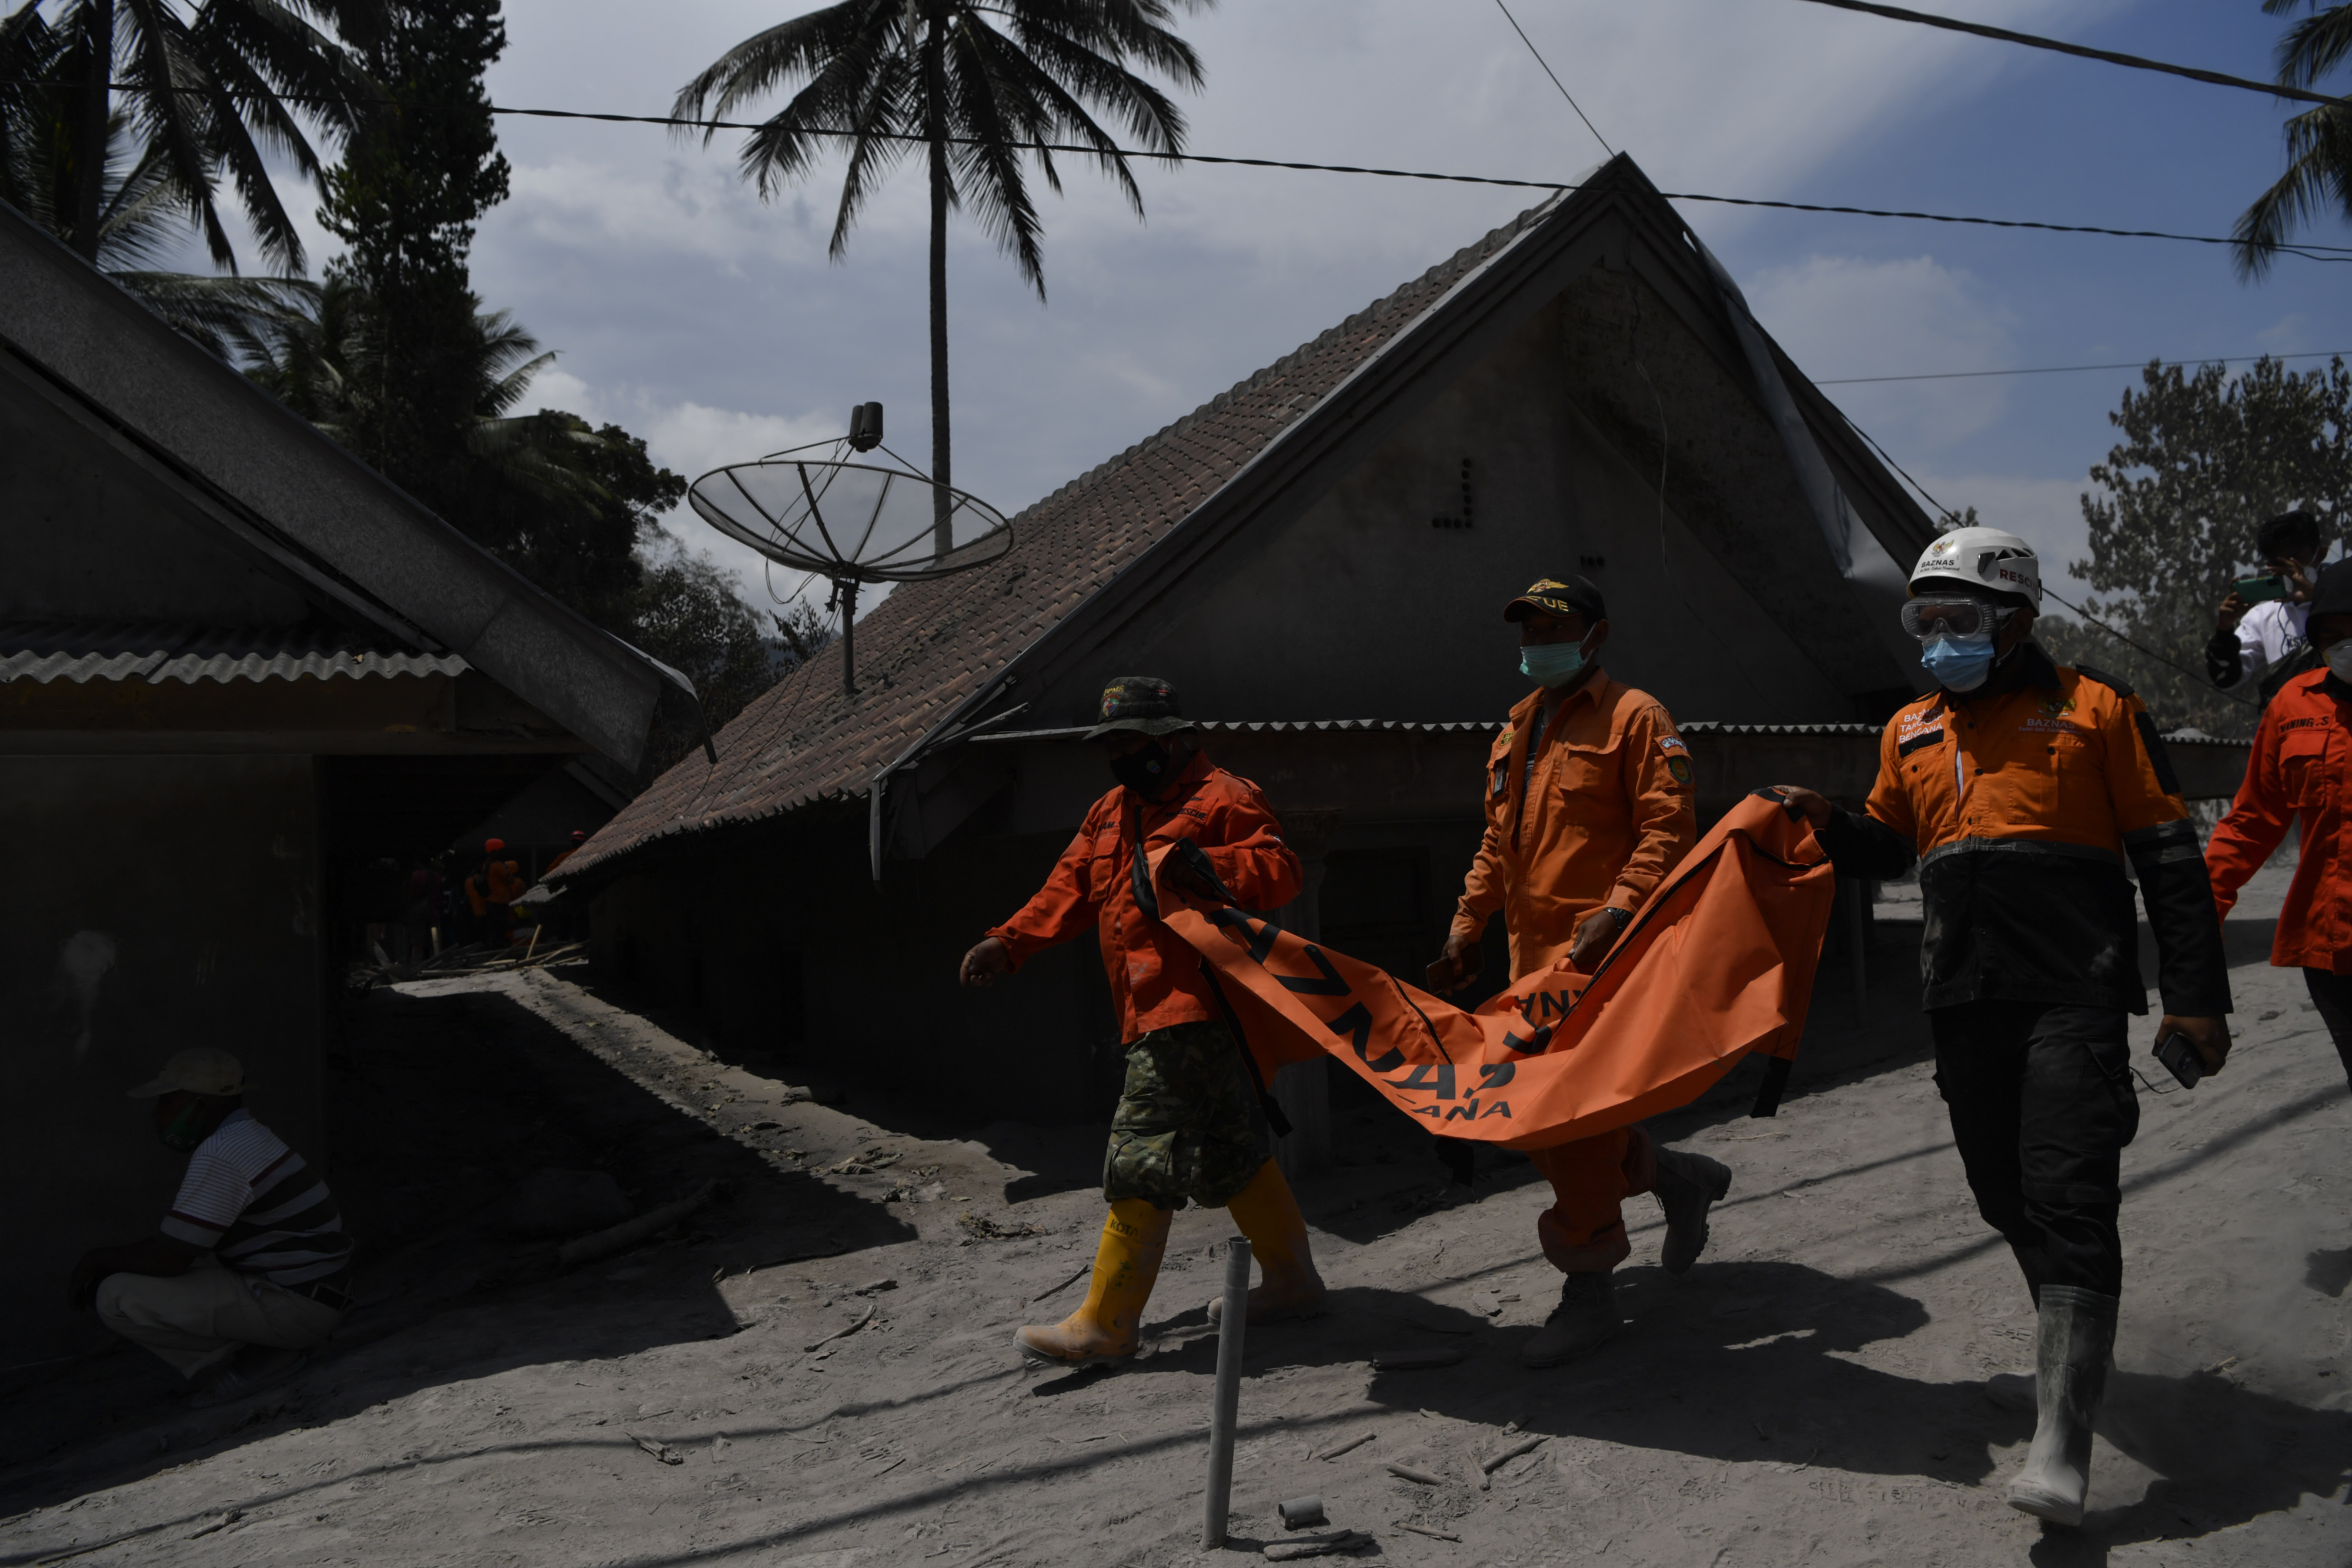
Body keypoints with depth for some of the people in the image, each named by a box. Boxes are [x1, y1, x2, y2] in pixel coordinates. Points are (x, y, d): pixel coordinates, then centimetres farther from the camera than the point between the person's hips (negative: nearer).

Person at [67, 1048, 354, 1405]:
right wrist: (105, 1263, 14)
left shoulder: (219, 1157, -19)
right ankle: (268, 1347, 10)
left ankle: (254, 1361, -5)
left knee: (116, 1297, -14)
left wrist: (98, 1259, -2)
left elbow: (166, 1259, -20)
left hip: (293, 1307, -11)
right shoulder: (245, 1136, 14)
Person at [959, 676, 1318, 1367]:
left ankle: (1105, 1324, -3)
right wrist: (1009, 942, 5)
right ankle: (1292, 1279, 29)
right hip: (1156, 1015, 9)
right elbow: (1069, 890, 18)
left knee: (1142, 1159, -9)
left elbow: (1282, 870, -15)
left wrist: (1203, 865, -29)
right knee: (1227, 1151, 16)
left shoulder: (1220, 797, -6)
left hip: (1194, 1009, -9)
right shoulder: (1111, 813, 21)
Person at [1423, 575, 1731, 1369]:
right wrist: (1465, 931, 18)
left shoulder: (1632, 716, -3)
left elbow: (1668, 830, -11)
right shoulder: (1517, 730, 20)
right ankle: (1678, 1177, 31)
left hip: (1602, 953, -8)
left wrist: (1617, 911, -23)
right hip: (1533, 955, 8)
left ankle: (1589, 1291, 5)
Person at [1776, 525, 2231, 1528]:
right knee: (2008, 1196, 13)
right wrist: (1828, 824, 3)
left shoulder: (2093, 711, 2)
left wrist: (2194, 994, -4)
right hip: (1963, 1004, 6)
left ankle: (2060, 1446, -14)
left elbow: (2168, 859, 1)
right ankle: (2069, 1355, 36)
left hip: (2072, 997, -5)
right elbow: (1887, 848, 26)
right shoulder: (1910, 731, 16)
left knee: (2068, 1200, -13)